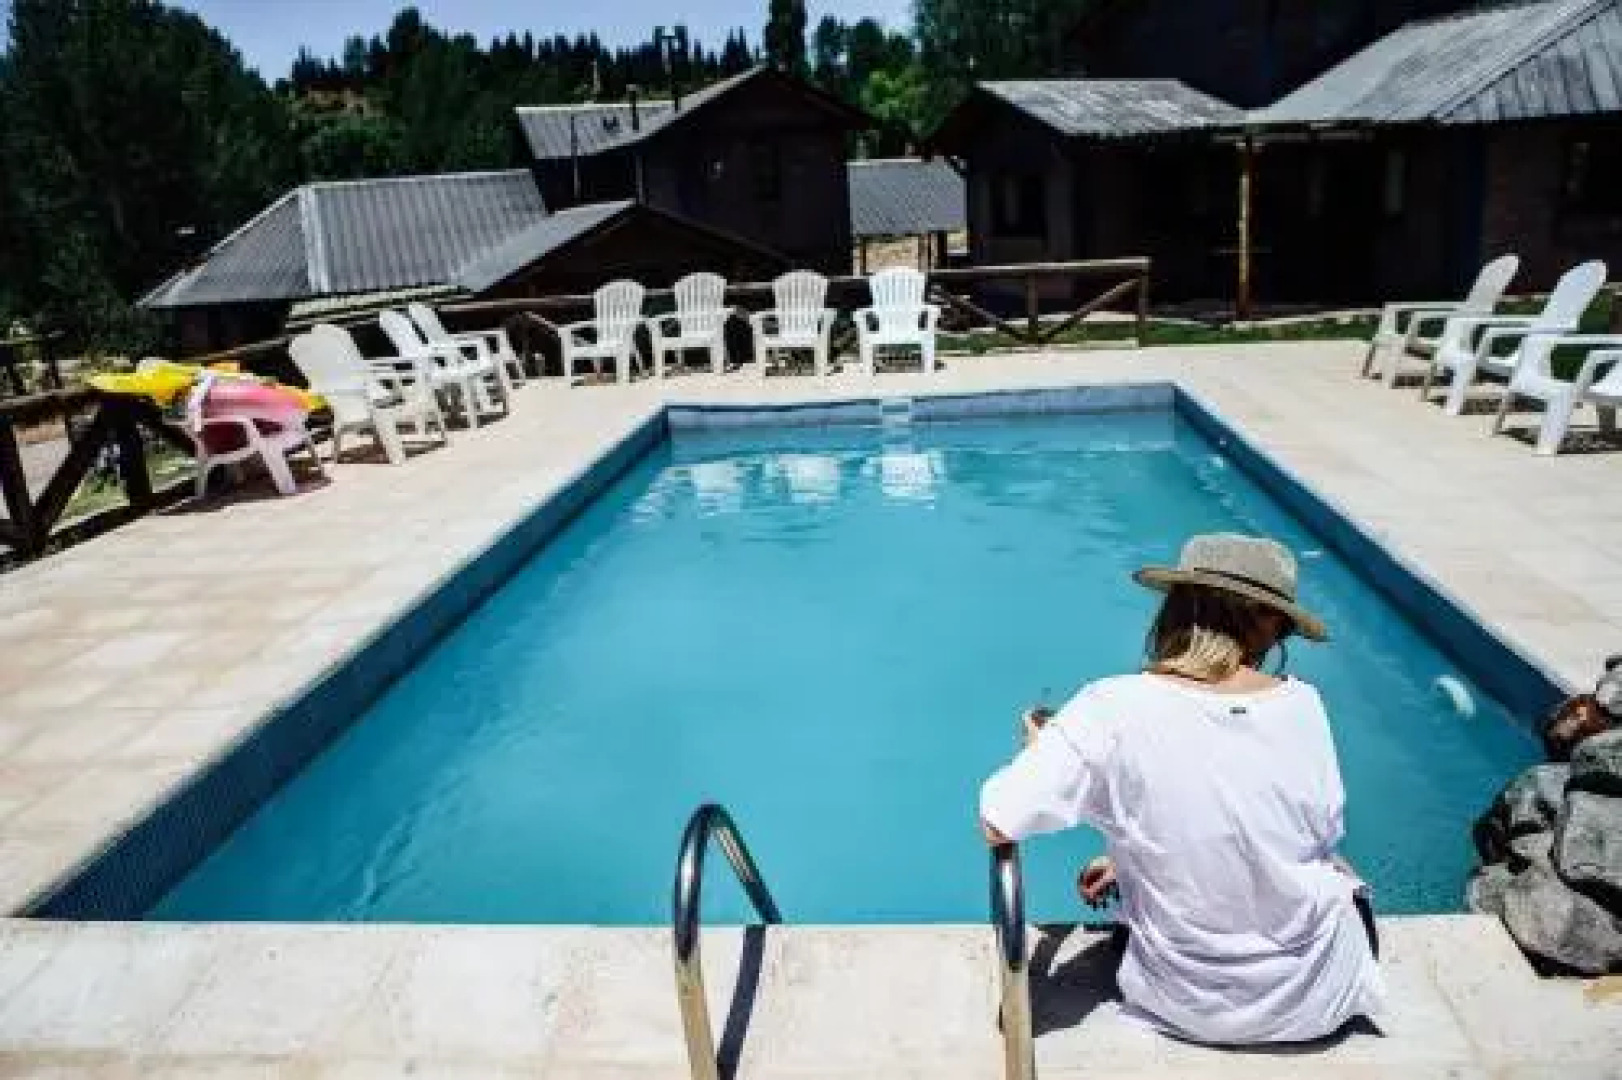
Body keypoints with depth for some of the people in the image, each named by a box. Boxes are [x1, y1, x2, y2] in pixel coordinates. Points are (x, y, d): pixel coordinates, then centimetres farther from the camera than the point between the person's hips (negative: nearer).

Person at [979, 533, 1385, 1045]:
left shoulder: (1115, 707, -21)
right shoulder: (1301, 704, -13)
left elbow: (1000, 822, -26)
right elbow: (1326, 834, 1)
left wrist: (1039, 749, -3)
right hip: (1317, 1002, 1)